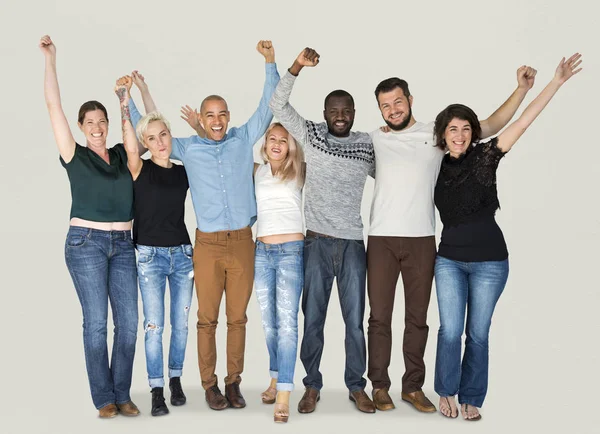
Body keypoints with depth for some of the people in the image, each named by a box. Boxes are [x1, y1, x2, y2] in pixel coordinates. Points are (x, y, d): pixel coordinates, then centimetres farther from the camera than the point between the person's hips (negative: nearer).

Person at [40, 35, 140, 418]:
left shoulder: (123, 155, 11)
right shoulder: (75, 156, 0)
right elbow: (54, 106, -4)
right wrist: (50, 58, -5)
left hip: (123, 245, 4)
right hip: (86, 242, -4)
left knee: (128, 321, -1)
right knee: (96, 322, -4)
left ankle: (122, 395, 9)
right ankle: (104, 398, 5)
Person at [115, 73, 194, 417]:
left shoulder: (184, 173, 6)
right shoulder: (141, 170, -5)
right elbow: (130, 149, -23)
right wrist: (125, 105, -33)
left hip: (182, 253, 3)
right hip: (150, 255, -3)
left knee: (180, 324, 9)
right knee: (154, 326, -3)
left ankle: (176, 381, 25)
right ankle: (157, 392, 5)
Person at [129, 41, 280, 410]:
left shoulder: (244, 140, 9)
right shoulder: (188, 148, 9)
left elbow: (268, 107, 9)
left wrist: (270, 63, 2)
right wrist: (126, 100, 12)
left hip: (243, 241, 1)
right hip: (208, 244, 0)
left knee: (237, 317, 6)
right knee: (208, 319, 2)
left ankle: (234, 382, 15)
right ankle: (210, 384, 11)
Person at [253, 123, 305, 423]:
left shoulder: (298, 172, 5)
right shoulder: (257, 171, 12)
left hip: (291, 250, -4)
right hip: (262, 251, 4)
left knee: (287, 321, -11)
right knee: (269, 320, 9)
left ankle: (284, 395, -15)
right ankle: (276, 378, 25)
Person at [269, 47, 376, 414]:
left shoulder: (367, 145, 6)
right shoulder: (311, 135, 3)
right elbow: (278, 105, -3)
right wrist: (298, 66, -13)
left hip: (353, 244, 1)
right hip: (317, 243, -1)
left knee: (355, 321, 6)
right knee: (313, 320, 6)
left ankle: (357, 387, 20)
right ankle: (312, 386, 20)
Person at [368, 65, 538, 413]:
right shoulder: (375, 140, 7)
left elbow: (492, 125, 7)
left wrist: (522, 90, -1)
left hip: (422, 240, 0)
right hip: (382, 240, 0)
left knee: (417, 317, 7)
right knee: (380, 316, 4)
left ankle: (414, 387, 17)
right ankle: (380, 386, 14)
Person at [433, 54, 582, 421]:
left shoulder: (484, 157, -7)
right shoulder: (437, 164, 2)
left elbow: (523, 122, -14)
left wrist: (557, 82, -20)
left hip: (489, 261, -2)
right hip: (449, 260, 2)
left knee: (478, 334, 7)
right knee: (450, 331, 0)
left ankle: (471, 399, 22)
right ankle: (447, 393, 22)